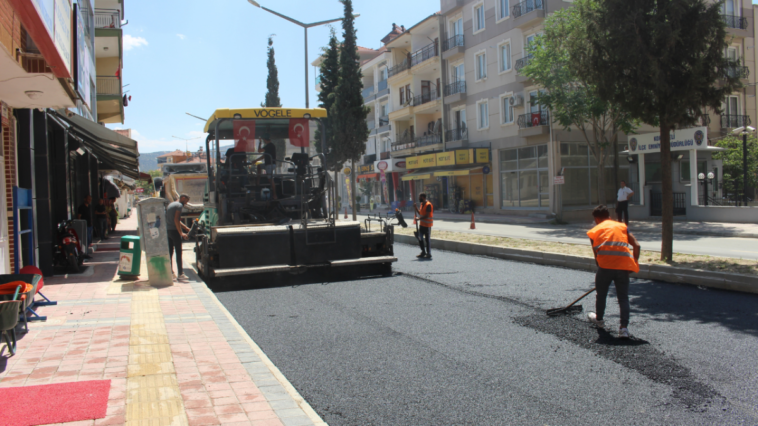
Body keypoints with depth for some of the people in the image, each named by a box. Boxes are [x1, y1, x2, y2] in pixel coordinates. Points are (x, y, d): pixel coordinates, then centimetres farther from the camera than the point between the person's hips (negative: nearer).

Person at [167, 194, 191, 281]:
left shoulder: (170, 205, 21)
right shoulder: (179, 205, -8)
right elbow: (176, 220, -18)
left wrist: (187, 229, 27)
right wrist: (181, 233, -20)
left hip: (167, 230, 9)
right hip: (174, 231, -9)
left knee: (169, 252, 11)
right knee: (178, 252, -6)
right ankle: (180, 274, -6)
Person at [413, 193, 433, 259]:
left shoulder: (428, 205, -17)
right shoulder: (422, 204, 12)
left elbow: (427, 215, -21)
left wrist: (419, 218, -23)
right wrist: (416, 208, 7)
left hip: (427, 224, -9)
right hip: (422, 224, 9)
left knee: (427, 239, -2)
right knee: (420, 238, 12)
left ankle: (428, 254, 6)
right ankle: (423, 252, 23)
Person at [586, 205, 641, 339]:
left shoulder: (595, 230, 17)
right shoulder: (622, 226, 21)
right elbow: (636, 245, 11)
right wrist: (635, 263, 20)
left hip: (606, 264, -1)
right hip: (624, 265, 2)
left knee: (601, 293, 20)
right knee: (623, 297, 8)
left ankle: (599, 319, 39)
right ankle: (624, 327, -2)